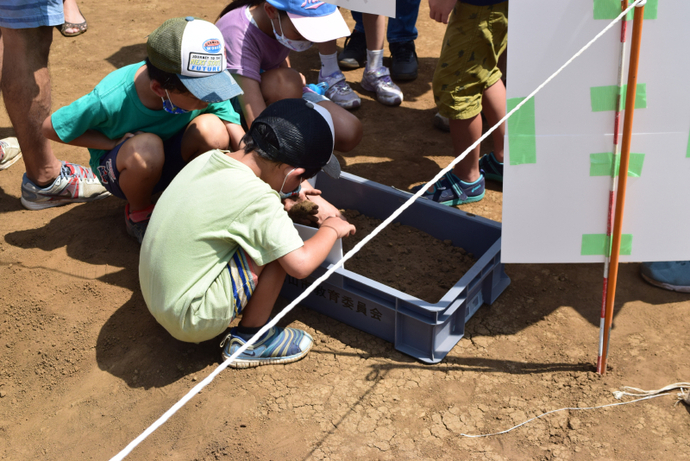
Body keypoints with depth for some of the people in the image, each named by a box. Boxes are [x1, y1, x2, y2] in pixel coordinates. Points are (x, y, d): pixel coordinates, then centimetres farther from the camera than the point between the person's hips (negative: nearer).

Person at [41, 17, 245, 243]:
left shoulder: (206, 87, -25)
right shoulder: (110, 99, -32)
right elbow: (50, 128, -17)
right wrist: (117, 144, -23)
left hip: (175, 160, 3)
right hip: (125, 169, -2)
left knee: (212, 129, -30)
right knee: (146, 147, -39)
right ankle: (138, 212, -6)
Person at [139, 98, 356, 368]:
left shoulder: (207, 159, 1)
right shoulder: (258, 199, -22)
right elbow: (300, 265, -22)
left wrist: (284, 198, 21)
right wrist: (331, 229, -4)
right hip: (194, 320, -8)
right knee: (277, 247, -10)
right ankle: (250, 339, 4)